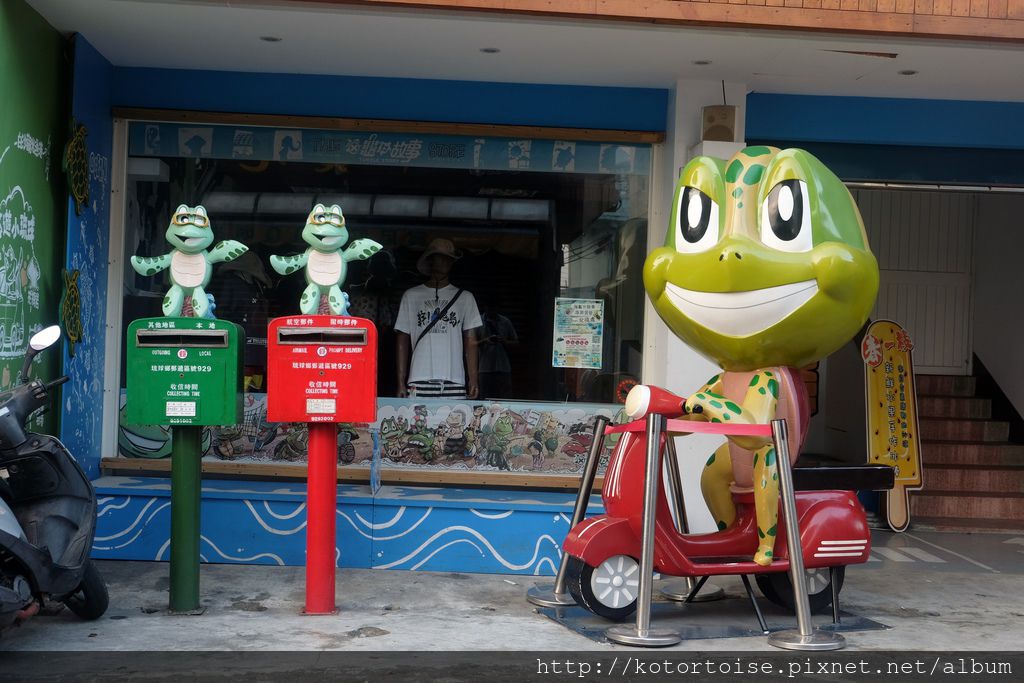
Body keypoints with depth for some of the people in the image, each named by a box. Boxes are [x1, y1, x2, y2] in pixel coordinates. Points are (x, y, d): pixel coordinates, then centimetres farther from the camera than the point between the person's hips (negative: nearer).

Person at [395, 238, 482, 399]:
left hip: (455, 382, 0)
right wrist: (401, 381, 3)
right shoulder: (411, 296, 12)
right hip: (420, 382, 0)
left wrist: (473, 379, -2)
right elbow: (402, 340, 11)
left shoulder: (465, 298, 13)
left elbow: (470, 341, 9)